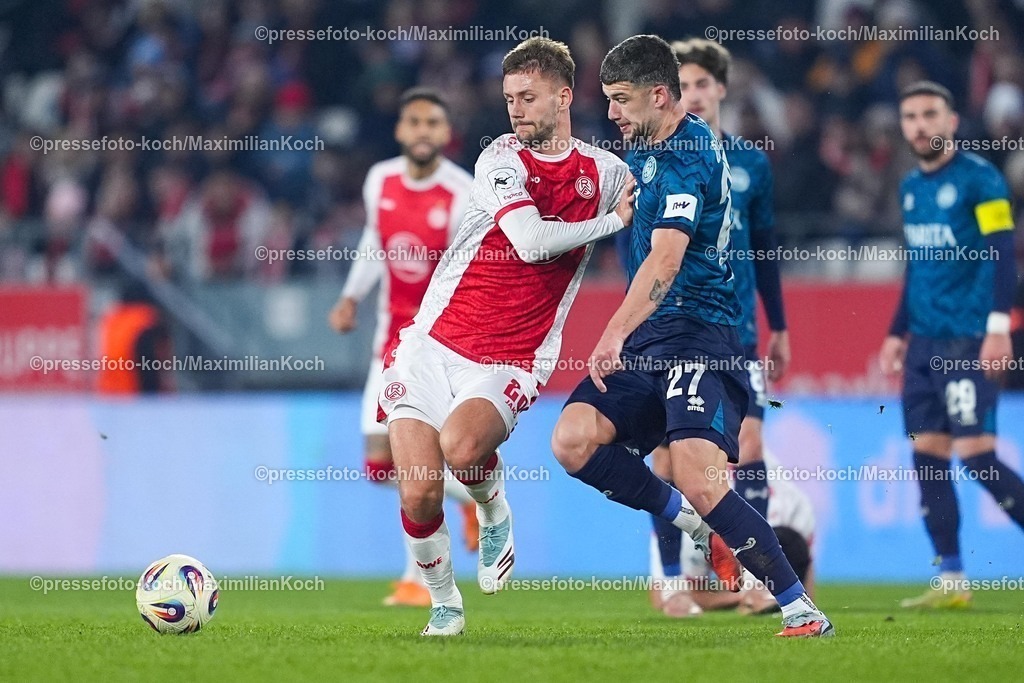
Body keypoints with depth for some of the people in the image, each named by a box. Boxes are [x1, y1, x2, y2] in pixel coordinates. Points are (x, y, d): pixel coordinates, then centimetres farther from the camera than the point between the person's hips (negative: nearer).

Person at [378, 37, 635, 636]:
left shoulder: (605, 171, 5)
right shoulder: (503, 159, -4)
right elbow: (532, 241, -20)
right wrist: (615, 220, -13)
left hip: (510, 364, 0)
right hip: (434, 344, 0)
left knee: (462, 446, -31)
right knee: (419, 490, -12)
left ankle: (495, 515, 3)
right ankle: (444, 602, 14)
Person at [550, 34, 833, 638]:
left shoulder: (688, 154, -14)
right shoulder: (650, 149, 17)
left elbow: (666, 257, -29)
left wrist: (617, 333, -38)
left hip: (698, 337, -9)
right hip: (649, 339, 9)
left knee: (700, 484, -22)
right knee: (574, 440, -11)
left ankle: (802, 610, -12)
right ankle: (690, 523, 4)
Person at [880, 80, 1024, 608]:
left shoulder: (979, 179, -6)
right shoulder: (910, 188, 16)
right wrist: (897, 333, 22)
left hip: (968, 343, -7)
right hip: (924, 343, 7)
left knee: (975, 455, -13)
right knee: (927, 458, 2)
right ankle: (951, 581, 5)